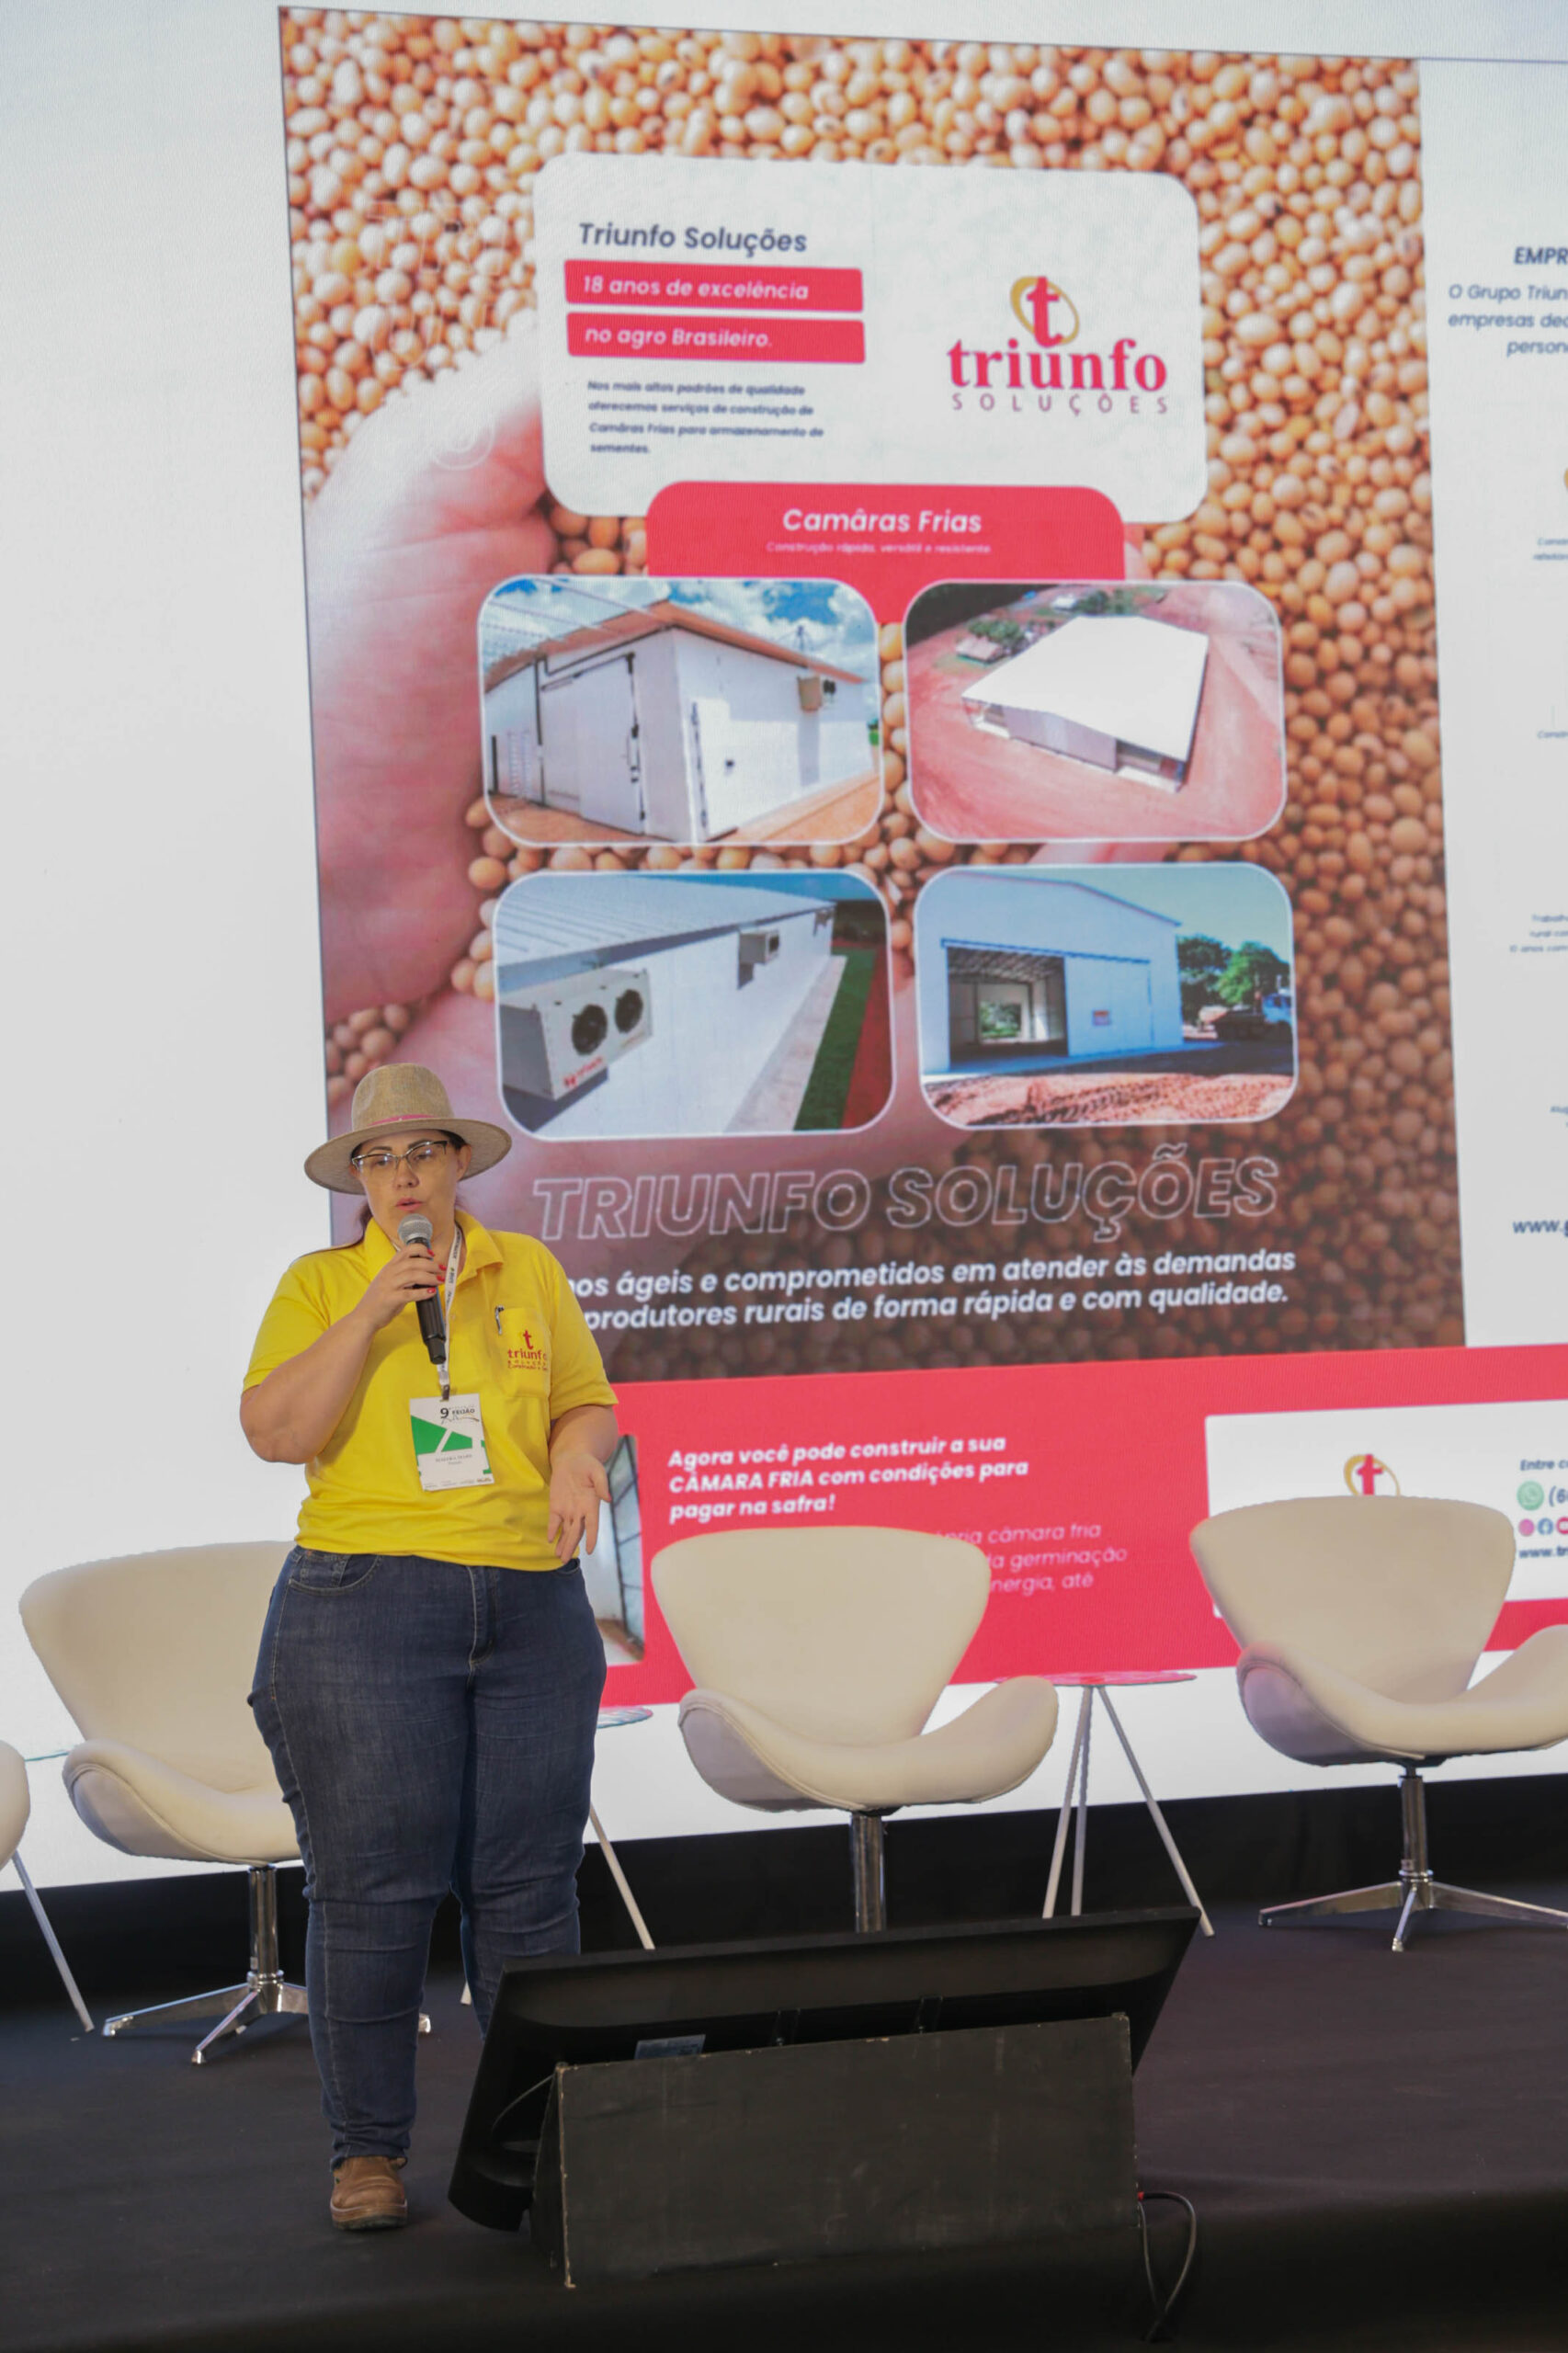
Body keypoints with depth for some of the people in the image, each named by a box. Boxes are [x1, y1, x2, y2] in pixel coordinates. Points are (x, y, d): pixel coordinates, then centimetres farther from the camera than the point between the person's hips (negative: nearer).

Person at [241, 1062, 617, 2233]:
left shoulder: (530, 1271, 14)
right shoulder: (318, 1284, 6)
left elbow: (589, 1403, 18)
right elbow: (275, 1430, -6)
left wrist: (578, 1458, -5)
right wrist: (370, 1313, -14)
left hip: (533, 1608, 3)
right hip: (364, 1609, -2)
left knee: (530, 1882, 3)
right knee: (373, 1886, -4)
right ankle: (369, 2148, 5)